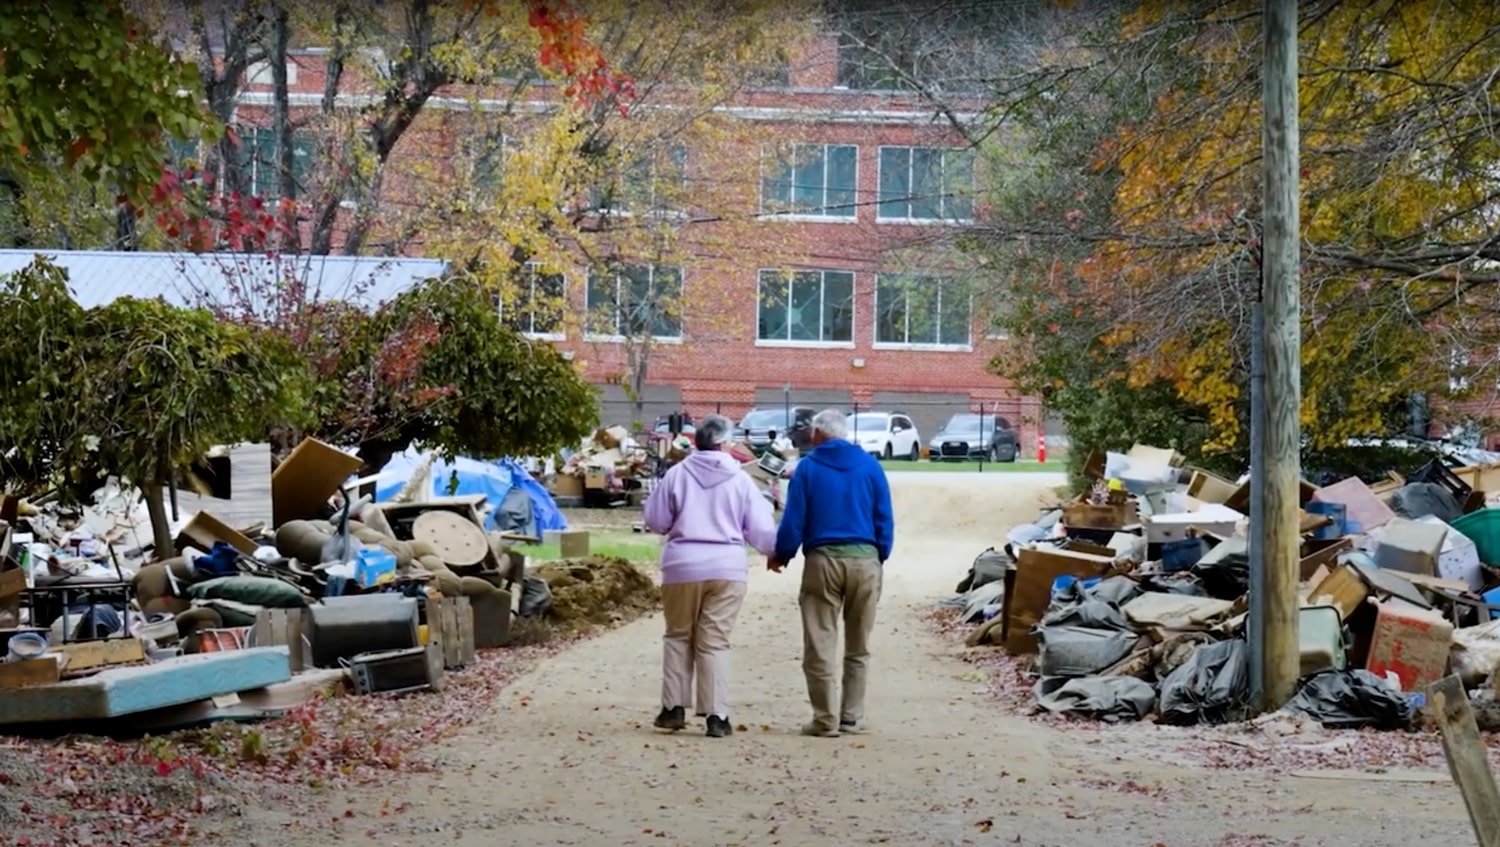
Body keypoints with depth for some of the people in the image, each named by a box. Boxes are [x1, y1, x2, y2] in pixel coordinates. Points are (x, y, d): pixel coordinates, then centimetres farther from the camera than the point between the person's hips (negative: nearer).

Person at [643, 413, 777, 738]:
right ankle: (717, 715, -1)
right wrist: (777, 550, 24)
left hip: (682, 566, 0)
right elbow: (760, 530, 5)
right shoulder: (740, 480, 1)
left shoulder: (677, 474, 1)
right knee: (714, 641, 3)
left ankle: (674, 708, 13)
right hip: (727, 568, 0)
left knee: (678, 636, 15)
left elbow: (655, 520, 6)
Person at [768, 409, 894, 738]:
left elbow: (794, 519, 0)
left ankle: (826, 719, -1)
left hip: (823, 560, -2)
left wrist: (780, 555, 14)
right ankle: (852, 718, 14)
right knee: (858, 648, 12)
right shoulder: (870, 466, 6)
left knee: (820, 646, 2)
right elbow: (885, 521, 5)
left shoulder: (808, 466, 2)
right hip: (865, 561, 2)